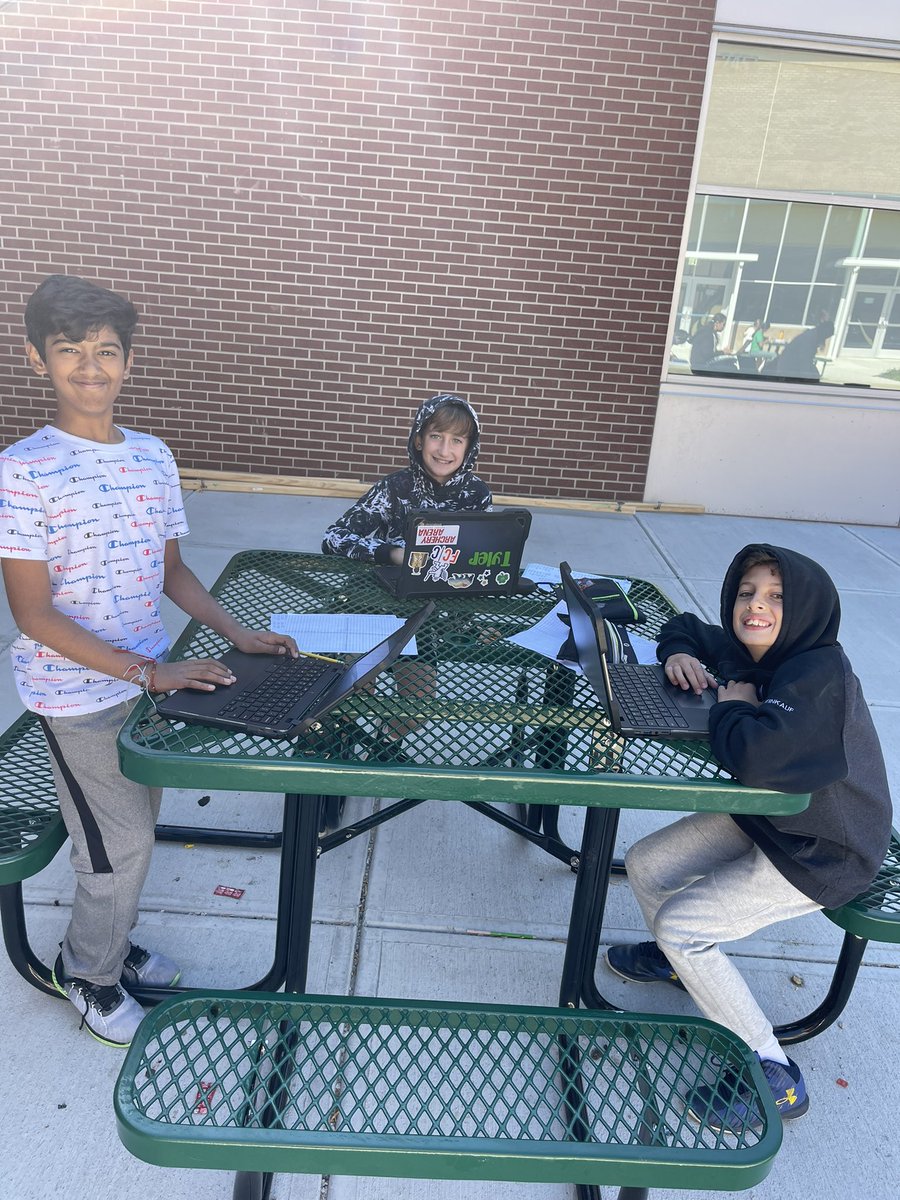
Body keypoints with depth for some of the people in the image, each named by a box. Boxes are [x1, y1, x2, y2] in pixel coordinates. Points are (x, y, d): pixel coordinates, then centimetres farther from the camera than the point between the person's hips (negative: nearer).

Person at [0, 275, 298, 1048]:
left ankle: (110, 941, 44)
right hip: (77, 694, -5)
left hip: (151, 679, 5)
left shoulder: (153, 457, 1)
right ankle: (89, 974, 32)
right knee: (120, 842, 4)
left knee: (135, 828, 19)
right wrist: (150, 673, -22)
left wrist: (235, 633, -2)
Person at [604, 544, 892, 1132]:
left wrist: (732, 707, -24)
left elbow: (757, 757, -45)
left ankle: (774, 1078, 5)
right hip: (761, 816, 8)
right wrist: (679, 654, -10)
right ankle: (680, 958, 39)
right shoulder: (745, 651, -5)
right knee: (645, 865, 6)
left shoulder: (819, 673, -30)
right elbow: (684, 626, 13)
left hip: (821, 854, -8)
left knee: (677, 922, -11)